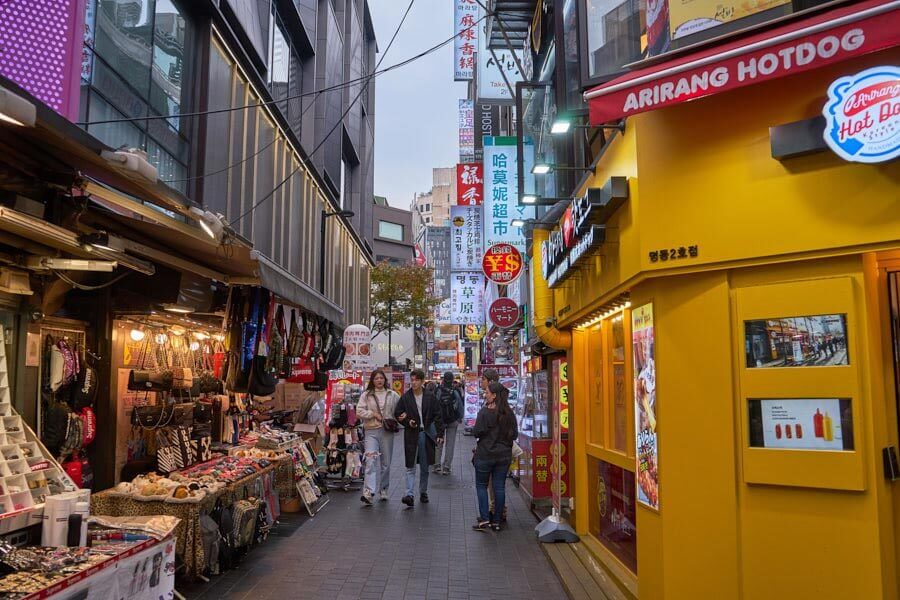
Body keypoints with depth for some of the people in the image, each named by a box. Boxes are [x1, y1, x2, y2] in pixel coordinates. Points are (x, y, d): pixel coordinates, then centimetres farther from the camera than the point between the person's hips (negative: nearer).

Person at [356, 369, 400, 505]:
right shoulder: (366, 395, 3)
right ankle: (368, 491, -20)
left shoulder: (392, 395, 7)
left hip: (387, 431, 2)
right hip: (371, 431, -2)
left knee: (386, 462, 10)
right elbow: (359, 411, -2)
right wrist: (374, 414, -11)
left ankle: (383, 489, 26)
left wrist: (395, 420, -4)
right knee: (371, 460, -15)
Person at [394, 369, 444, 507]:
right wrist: (407, 422, -11)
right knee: (410, 467, -5)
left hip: (426, 434, 1)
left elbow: (437, 416, 2)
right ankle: (409, 494, -9)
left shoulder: (430, 397, 1)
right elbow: (397, 414, 6)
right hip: (411, 435, -1)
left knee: (425, 467, 11)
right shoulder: (405, 397, 0)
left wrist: (440, 434, -5)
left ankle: (423, 493, 24)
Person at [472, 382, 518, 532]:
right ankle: (496, 521, 12)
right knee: (499, 487, 8)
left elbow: (476, 432, -13)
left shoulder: (485, 412, -14)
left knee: (481, 485, 8)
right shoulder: (509, 413, 1)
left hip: (485, 454, -4)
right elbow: (514, 435, 6)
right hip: (504, 455, 4)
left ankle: (484, 519, 1)